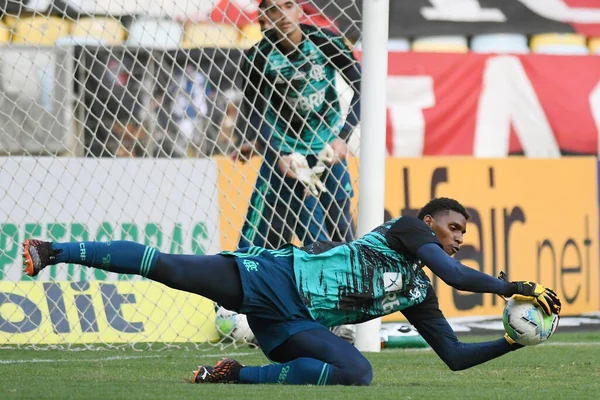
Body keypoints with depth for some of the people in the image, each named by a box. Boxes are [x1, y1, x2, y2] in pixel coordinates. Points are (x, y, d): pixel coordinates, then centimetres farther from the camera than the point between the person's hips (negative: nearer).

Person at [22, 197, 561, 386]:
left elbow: (455, 356, 19)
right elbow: (458, 276, -18)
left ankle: (236, 375, -10)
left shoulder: (418, 296, 17)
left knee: (357, 372, -19)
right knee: (169, 268, -19)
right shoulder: (405, 230, -2)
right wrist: (520, 288, -14)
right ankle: (53, 251, -3)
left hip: (291, 326, 6)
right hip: (271, 276, -6)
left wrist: (514, 342, 8)